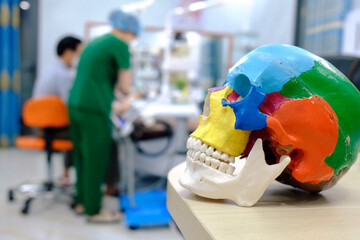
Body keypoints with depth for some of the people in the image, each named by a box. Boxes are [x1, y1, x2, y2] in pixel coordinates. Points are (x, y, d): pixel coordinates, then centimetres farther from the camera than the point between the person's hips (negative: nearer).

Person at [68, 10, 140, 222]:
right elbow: (125, 87, -8)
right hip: (95, 110, -8)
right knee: (96, 160, 2)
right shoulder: (120, 45, -7)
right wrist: (126, 88, 14)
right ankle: (94, 210, 15)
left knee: (82, 156, 17)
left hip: (76, 105, 9)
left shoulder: (94, 42, 19)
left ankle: (82, 202, 30)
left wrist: (112, 101, 32)